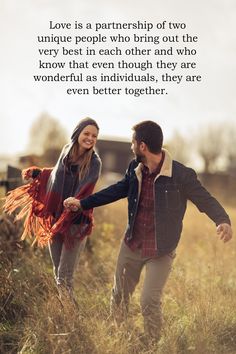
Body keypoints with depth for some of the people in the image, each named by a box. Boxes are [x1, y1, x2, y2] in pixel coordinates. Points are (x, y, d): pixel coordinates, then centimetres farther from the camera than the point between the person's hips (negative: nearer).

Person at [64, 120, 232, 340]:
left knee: (149, 302, -6)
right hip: (132, 245, 5)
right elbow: (118, 190, 12)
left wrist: (223, 221, -35)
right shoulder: (135, 169, -3)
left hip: (161, 251, -5)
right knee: (119, 295, 18)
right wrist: (83, 203, 16)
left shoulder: (181, 175, -20)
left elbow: (206, 200, -14)